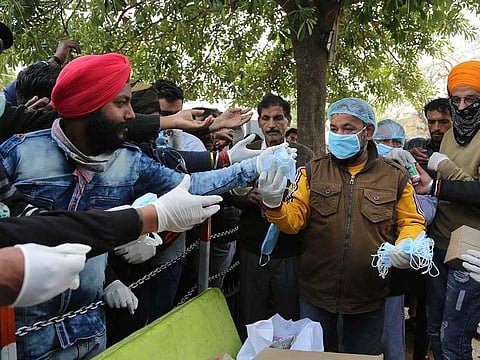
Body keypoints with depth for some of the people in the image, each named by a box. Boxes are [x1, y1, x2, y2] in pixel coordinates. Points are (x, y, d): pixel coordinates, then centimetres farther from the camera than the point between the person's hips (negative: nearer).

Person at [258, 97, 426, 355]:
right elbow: (294, 219, -8)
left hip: (368, 297, 0)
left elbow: (411, 222, 5)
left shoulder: (395, 176, -2)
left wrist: (405, 247, -16)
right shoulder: (313, 171, -2)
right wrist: (273, 205, -29)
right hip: (315, 294, 0)